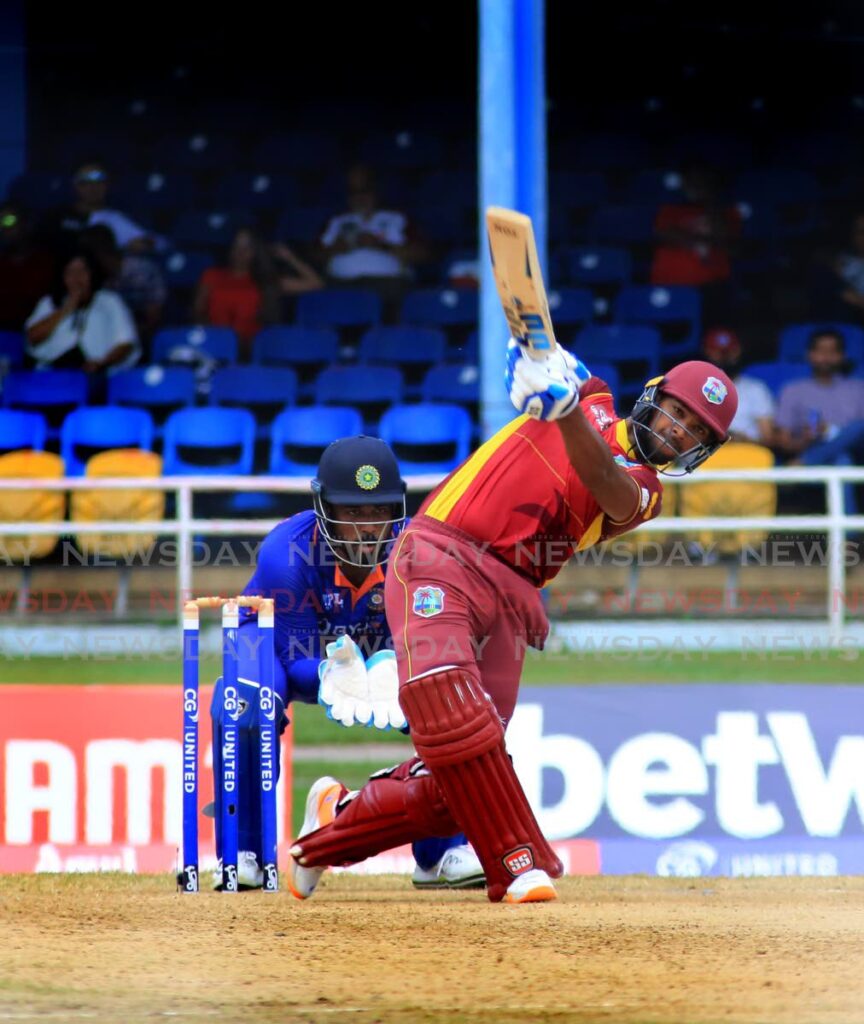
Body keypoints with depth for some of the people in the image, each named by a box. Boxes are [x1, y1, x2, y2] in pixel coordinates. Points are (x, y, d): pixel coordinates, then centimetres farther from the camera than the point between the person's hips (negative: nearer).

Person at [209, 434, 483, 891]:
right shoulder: (285, 552, -34)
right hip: (288, 649, -3)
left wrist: (390, 675, -46)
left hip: (378, 655, 3)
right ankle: (242, 852, -19)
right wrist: (332, 674, -53)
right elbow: (300, 660, -29)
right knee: (244, 699, -36)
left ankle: (441, 852, -5)